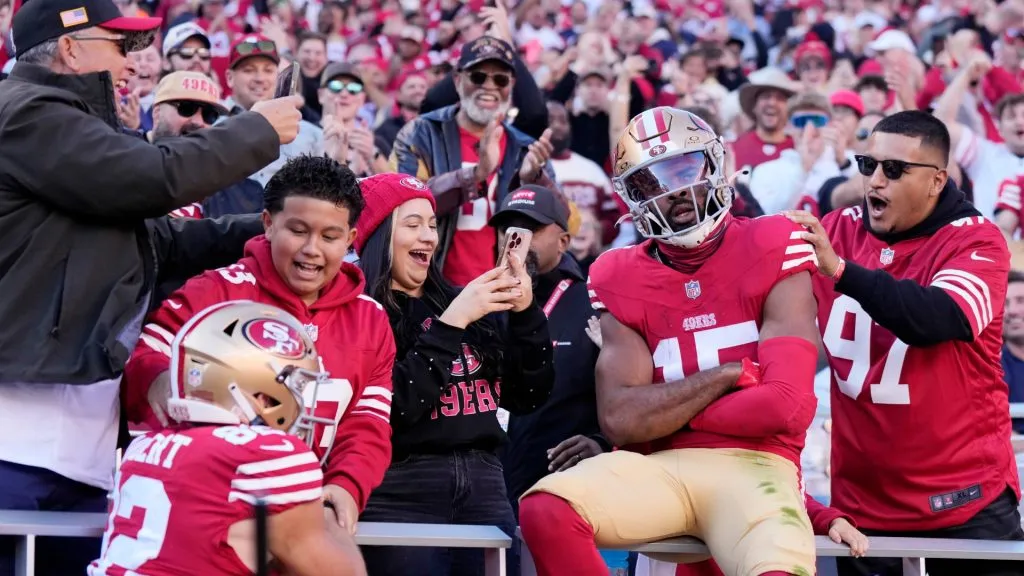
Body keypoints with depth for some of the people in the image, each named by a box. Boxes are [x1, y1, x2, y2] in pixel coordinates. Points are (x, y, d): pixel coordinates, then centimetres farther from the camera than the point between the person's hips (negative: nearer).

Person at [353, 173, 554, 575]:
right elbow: (394, 406, -17)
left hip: (484, 486, 5)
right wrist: (450, 323, -15)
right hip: (400, 493, -5)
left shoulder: (456, 302, 13)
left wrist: (525, 314, -1)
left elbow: (527, 398, 11)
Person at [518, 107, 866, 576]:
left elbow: (787, 406, -9)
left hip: (752, 467, -3)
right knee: (544, 511, -27)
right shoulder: (626, 282, 11)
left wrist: (660, 413, -1)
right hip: (659, 470, 3)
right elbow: (620, 420, -1)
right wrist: (729, 373, -5)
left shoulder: (769, 255, 1)